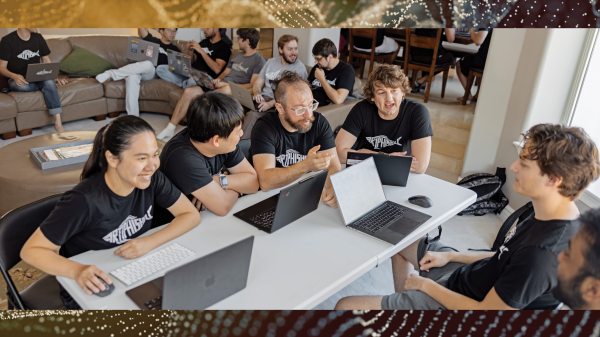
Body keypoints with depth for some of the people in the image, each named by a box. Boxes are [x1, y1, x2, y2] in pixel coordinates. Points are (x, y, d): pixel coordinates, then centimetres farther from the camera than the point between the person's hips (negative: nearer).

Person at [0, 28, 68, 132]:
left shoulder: (38, 38, 7)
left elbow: (46, 61, 12)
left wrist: (54, 78, -6)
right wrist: (14, 76, -29)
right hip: (17, 79, -3)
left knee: (49, 82, -32)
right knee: (23, 86, -39)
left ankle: (58, 124, -38)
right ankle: (49, 86, -6)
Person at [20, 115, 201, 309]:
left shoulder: (152, 180, -12)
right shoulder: (84, 201, -26)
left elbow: (191, 215, -6)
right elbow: (30, 250, -20)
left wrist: (150, 242, -21)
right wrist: (78, 271, -38)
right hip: (92, 288, -4)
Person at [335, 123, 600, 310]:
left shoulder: (542, 254, -35)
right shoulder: (562, 215, -6)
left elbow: (485, 310, -26)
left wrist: (426, 285, -13)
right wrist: (451, 256, 4)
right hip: (466, 274, 9)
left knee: (345, 306, -12)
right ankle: (403, 303, 35)